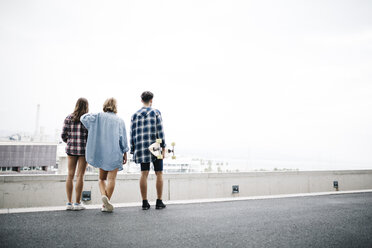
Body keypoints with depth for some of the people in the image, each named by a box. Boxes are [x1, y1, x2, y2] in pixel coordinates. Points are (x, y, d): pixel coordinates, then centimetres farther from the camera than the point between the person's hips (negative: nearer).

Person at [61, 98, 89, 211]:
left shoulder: (69, 118, 3)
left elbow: (64, 135, 2)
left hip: (71, 148, 3)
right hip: (84, 149, -3)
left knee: (70, 175, 9)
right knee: (80, 175, 1)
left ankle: (69, 202, 11)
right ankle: (77, 203, 5)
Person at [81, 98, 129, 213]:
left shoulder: (99, 117, 3)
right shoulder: (119, 120, 1)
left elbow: (84, 118, -6)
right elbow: (123, 138, -2)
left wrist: (90, 114, 16)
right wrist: (125, 153, 4)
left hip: (101, 153, 2)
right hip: (115, 152, -2)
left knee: (102, 178, 14)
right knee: (111, 178, 0)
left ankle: (103, 195, -11)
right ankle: (106, 204, -2)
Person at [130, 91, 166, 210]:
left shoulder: (135, 115, 9)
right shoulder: (156, 112, 1)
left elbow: (132, 134, 7)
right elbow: (160, 131, -6)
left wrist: (133, 150, 10)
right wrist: (163, 147, -4)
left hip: (141, 147, 3)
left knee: (144, 174, 4)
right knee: (159, 173, 4)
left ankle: (145, 202, 5)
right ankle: (159, 202, 6)